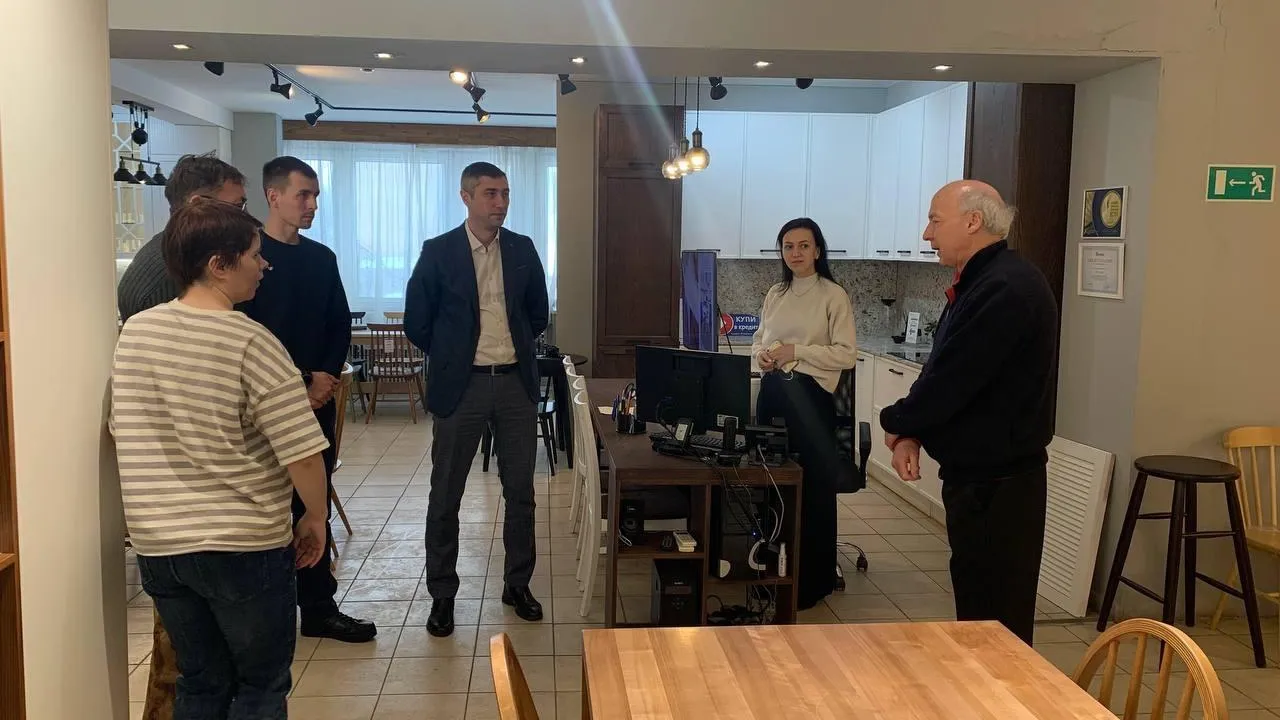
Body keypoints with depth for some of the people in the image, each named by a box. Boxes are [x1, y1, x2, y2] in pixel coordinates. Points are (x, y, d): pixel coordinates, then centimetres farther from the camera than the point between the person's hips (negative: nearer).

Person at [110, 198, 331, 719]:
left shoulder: (134, 331, 1)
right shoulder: (251, 342, -17)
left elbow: (123, 432, 12)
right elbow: (303, 456, -19)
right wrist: (316, 519, -2)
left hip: (156, 543, 6)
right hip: (243, 545, -6)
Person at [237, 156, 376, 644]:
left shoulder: (321, 258, 12)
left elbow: (340, 325, 13)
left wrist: (327, 376, -3)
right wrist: (301, 383, -13)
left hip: (317, 398, 6)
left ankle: (319, 608, 18)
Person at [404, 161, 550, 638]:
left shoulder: (523, 250, 5)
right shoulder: (438, 252, -5)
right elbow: (417, 321, 1)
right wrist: (450, 356, 8)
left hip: (516, 383, 3)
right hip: (461, 386, -3)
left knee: (520, 491, 10)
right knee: (445, 495, 4)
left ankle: (518, 584, 26)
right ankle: (442, 595, 18)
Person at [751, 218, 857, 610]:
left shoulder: (833, 295, -6)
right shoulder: (776, 294, 12)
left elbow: (847, 354, -12)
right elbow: (758, 338, 21)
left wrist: (796, 351, -17)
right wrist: (761, 354, -2)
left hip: (810, 395, -6)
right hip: (772, 391, 6)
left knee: (813, 487, 0)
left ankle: (813, 580, 13)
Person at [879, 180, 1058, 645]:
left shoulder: (1005, 288, -22)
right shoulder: (982, 283, 12)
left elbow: (951, 380, -24)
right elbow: (943, 372, 14)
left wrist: (895, 424, -5)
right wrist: (912, 434, -3)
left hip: (998, 485, -10)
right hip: (978, 476, 10)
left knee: (996, 627, 2)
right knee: (977, 612, 21)